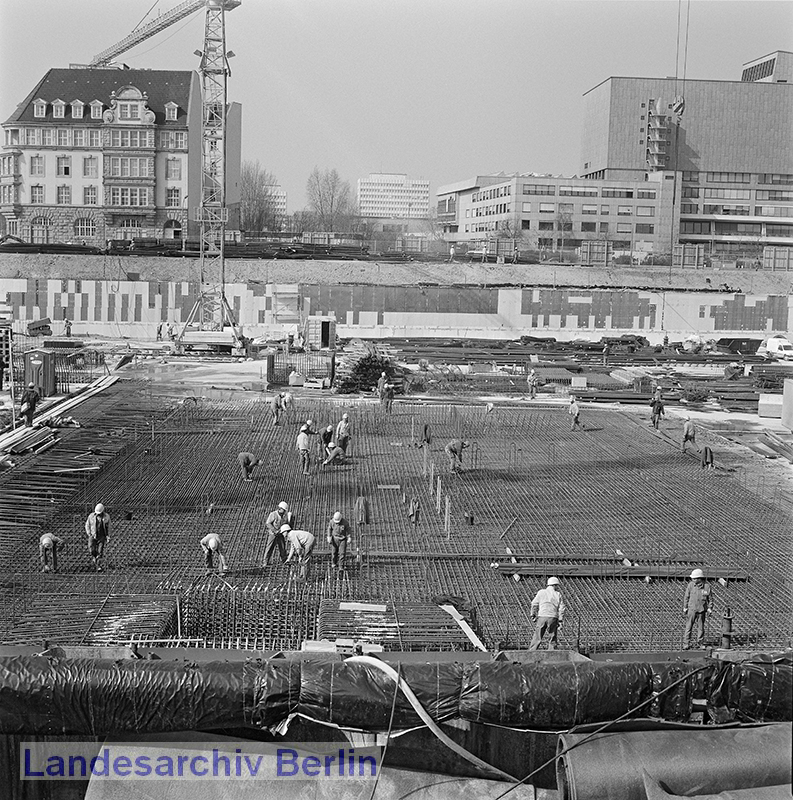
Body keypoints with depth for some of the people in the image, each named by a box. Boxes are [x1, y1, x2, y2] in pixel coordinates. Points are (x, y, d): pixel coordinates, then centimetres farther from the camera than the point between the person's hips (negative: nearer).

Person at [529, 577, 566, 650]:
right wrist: (560, 621, 4)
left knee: (537, 638, 2)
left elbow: (534, 604, 5)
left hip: (542, 617, 0)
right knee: (552, 639, 7)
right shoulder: (558, 595, 7)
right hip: (553, 618, 0)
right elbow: (561, 608, 2)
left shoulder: (541, 592, 8)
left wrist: (533, 615, 13)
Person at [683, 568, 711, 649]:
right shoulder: (691, 585, -6)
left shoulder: (707, 586, -5)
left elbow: (709, 598, 6)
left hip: (701, 609, 1)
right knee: (689, 626, -1)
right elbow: (686, 596, 3)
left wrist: (709, 608, 3)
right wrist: (685, 607, 2)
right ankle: (686, 643, 4)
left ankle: (700, 643, 22)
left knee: (700, 627, 9)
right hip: (691, 608, -1)